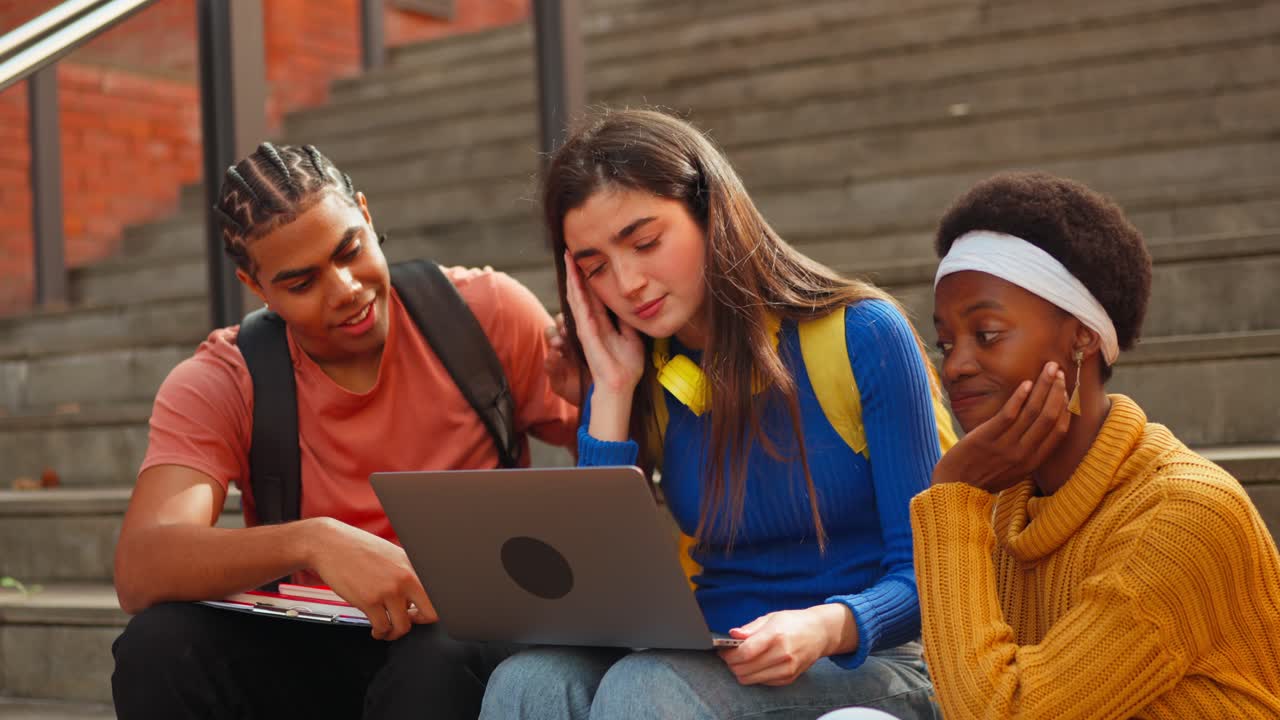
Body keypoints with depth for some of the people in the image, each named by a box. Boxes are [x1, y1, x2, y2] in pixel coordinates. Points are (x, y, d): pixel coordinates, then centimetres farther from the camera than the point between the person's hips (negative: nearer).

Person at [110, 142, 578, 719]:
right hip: (305, 657, 3)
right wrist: (313, 540, -38)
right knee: (159, 648, -26)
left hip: (465, 647, -2)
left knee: (434, 667, -37)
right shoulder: (217, 384, -6)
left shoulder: (487, 314, -6)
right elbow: (138, 572, -23)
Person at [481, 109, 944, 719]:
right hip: (716, 664, 4)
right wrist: (612, 393, -6)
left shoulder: (860, 335, -7)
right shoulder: (637, 380, 6)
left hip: (865, 665, -3)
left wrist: (827, 626, -28)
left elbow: (920, 577, -6)